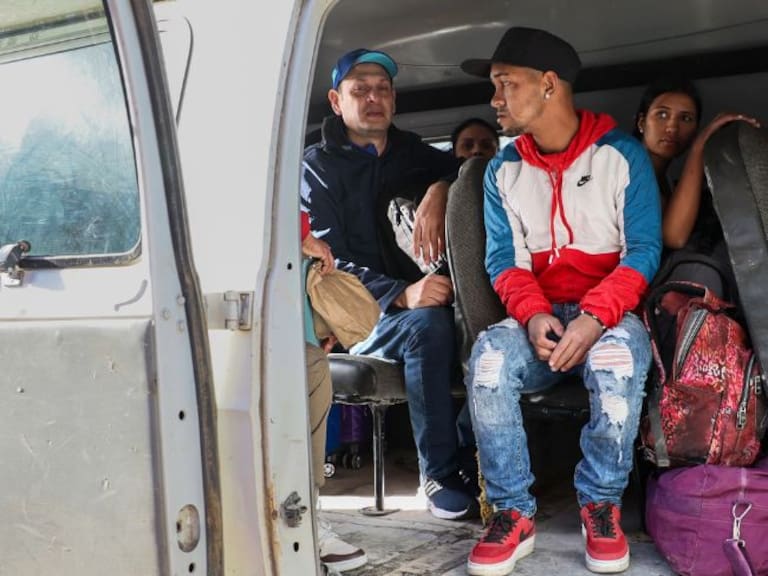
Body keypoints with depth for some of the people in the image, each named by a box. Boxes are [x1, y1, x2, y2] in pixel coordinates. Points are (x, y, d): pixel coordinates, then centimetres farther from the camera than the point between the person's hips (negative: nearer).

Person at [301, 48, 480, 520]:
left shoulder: (410, 151, 18)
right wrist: (401, 295, -26)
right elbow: (327, 261, -9)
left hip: (420, 295, 4)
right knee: (428, 323, -34)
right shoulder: (319, 167, 3)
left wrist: (440, 190, -10)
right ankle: (441, 473, -25)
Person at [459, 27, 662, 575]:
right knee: (489, 356, -31)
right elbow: (504, 259, 4)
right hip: (538, 319, 3)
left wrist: (596, 318, -24)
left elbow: (644, 249, -8)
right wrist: (533, 316, -18)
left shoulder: (623, 154, -1)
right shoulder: (503, 170, 9)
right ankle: (514, 512, -18)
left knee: (616, 359, -37)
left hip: (610, 314, -2)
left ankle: (602, 503, -15)